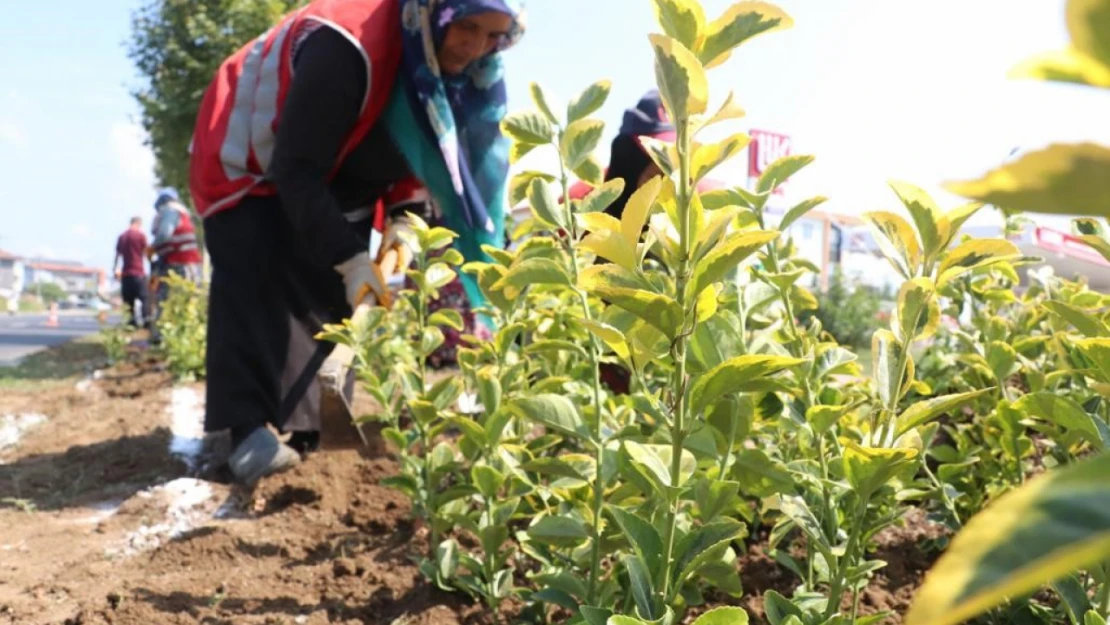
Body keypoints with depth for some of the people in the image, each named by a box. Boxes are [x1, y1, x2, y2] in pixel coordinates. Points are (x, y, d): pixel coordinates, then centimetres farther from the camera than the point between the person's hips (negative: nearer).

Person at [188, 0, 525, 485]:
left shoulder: (461, 69, -14)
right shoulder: (348, 45, -38)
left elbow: (421, 155, 0)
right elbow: (296, 170, -34)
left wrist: (402, 223, -16)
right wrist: (350, 259, -35)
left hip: (333, 175, 7)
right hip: (249, 158, -7)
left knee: (328, 292, -1)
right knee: (257, 282, -24)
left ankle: (297, 420, 3)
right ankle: (249, 427, -25)